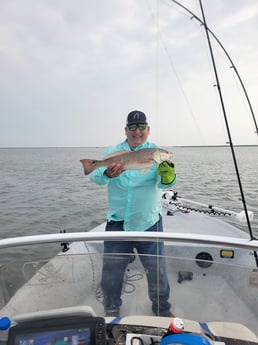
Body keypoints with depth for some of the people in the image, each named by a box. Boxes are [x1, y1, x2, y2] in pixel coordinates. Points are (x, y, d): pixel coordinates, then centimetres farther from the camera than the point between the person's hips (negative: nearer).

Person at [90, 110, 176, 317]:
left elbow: (163, 183, -17)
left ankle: (163, 310, 38)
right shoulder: (113, 152, 2)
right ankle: (112, 312, 39)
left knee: (157, 270, 11)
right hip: (117, 222, 1)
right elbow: (95, 177, -10)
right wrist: (107, 173, -34)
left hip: (149, 222, -1)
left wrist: (168, 176, -41)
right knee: (111, 270, 13)